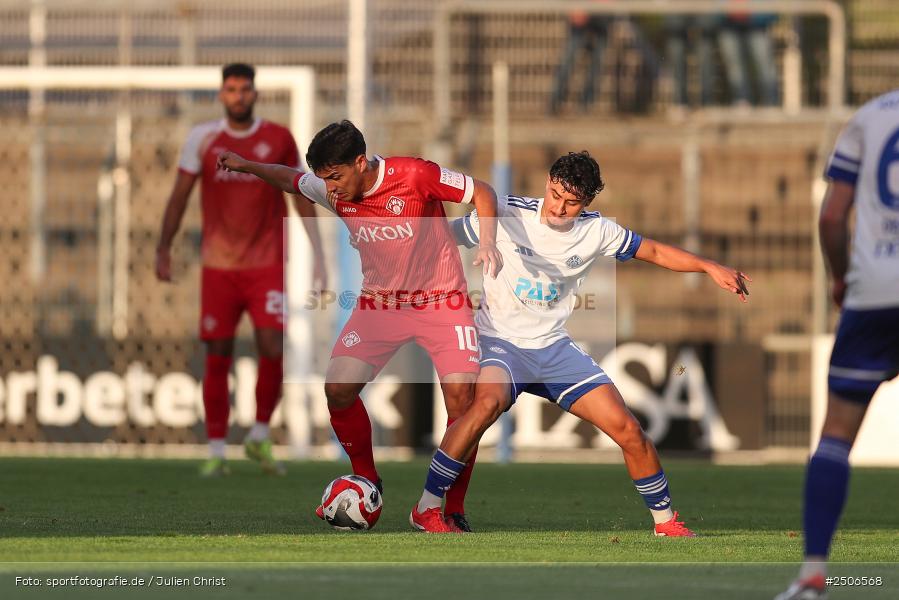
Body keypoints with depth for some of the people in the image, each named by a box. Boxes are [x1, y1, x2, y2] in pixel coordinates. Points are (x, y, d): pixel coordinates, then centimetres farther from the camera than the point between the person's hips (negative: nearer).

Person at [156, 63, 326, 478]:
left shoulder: (278, 139, 2)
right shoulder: (203, 138, 1)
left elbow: (301, 196, 8)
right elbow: (180, 195, 7)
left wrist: (318, 254, 4)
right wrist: (164, 248, 1)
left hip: (267, 265, 0)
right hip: (218, 267, 0)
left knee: (272, 350, -12)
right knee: (217, 359, -1)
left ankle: (260, 437, 10)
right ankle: (216, 452, 8)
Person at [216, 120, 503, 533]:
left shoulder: (415, 176, -23)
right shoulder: (331, 191, -9)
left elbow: (482, 193, -12)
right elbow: (290, 179, 13)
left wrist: (488, 242, -27)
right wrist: (246, 166, -1)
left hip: (440, 300, -4)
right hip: (379, 303, 4)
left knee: (462, 398, -18)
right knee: (338, 389, -10)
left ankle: (452, 511, -5)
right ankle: (366, 482, 14)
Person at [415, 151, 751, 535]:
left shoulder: (595, 231, -2)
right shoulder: (506, 215, -13)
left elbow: (655, 252, 9)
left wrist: (709, 267, -2)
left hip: (553, 346, 4)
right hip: (500, 341, -4)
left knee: (628, 430, -5)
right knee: (489, 401, -38)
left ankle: (665, 520, 17)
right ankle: (426, 506, -27)